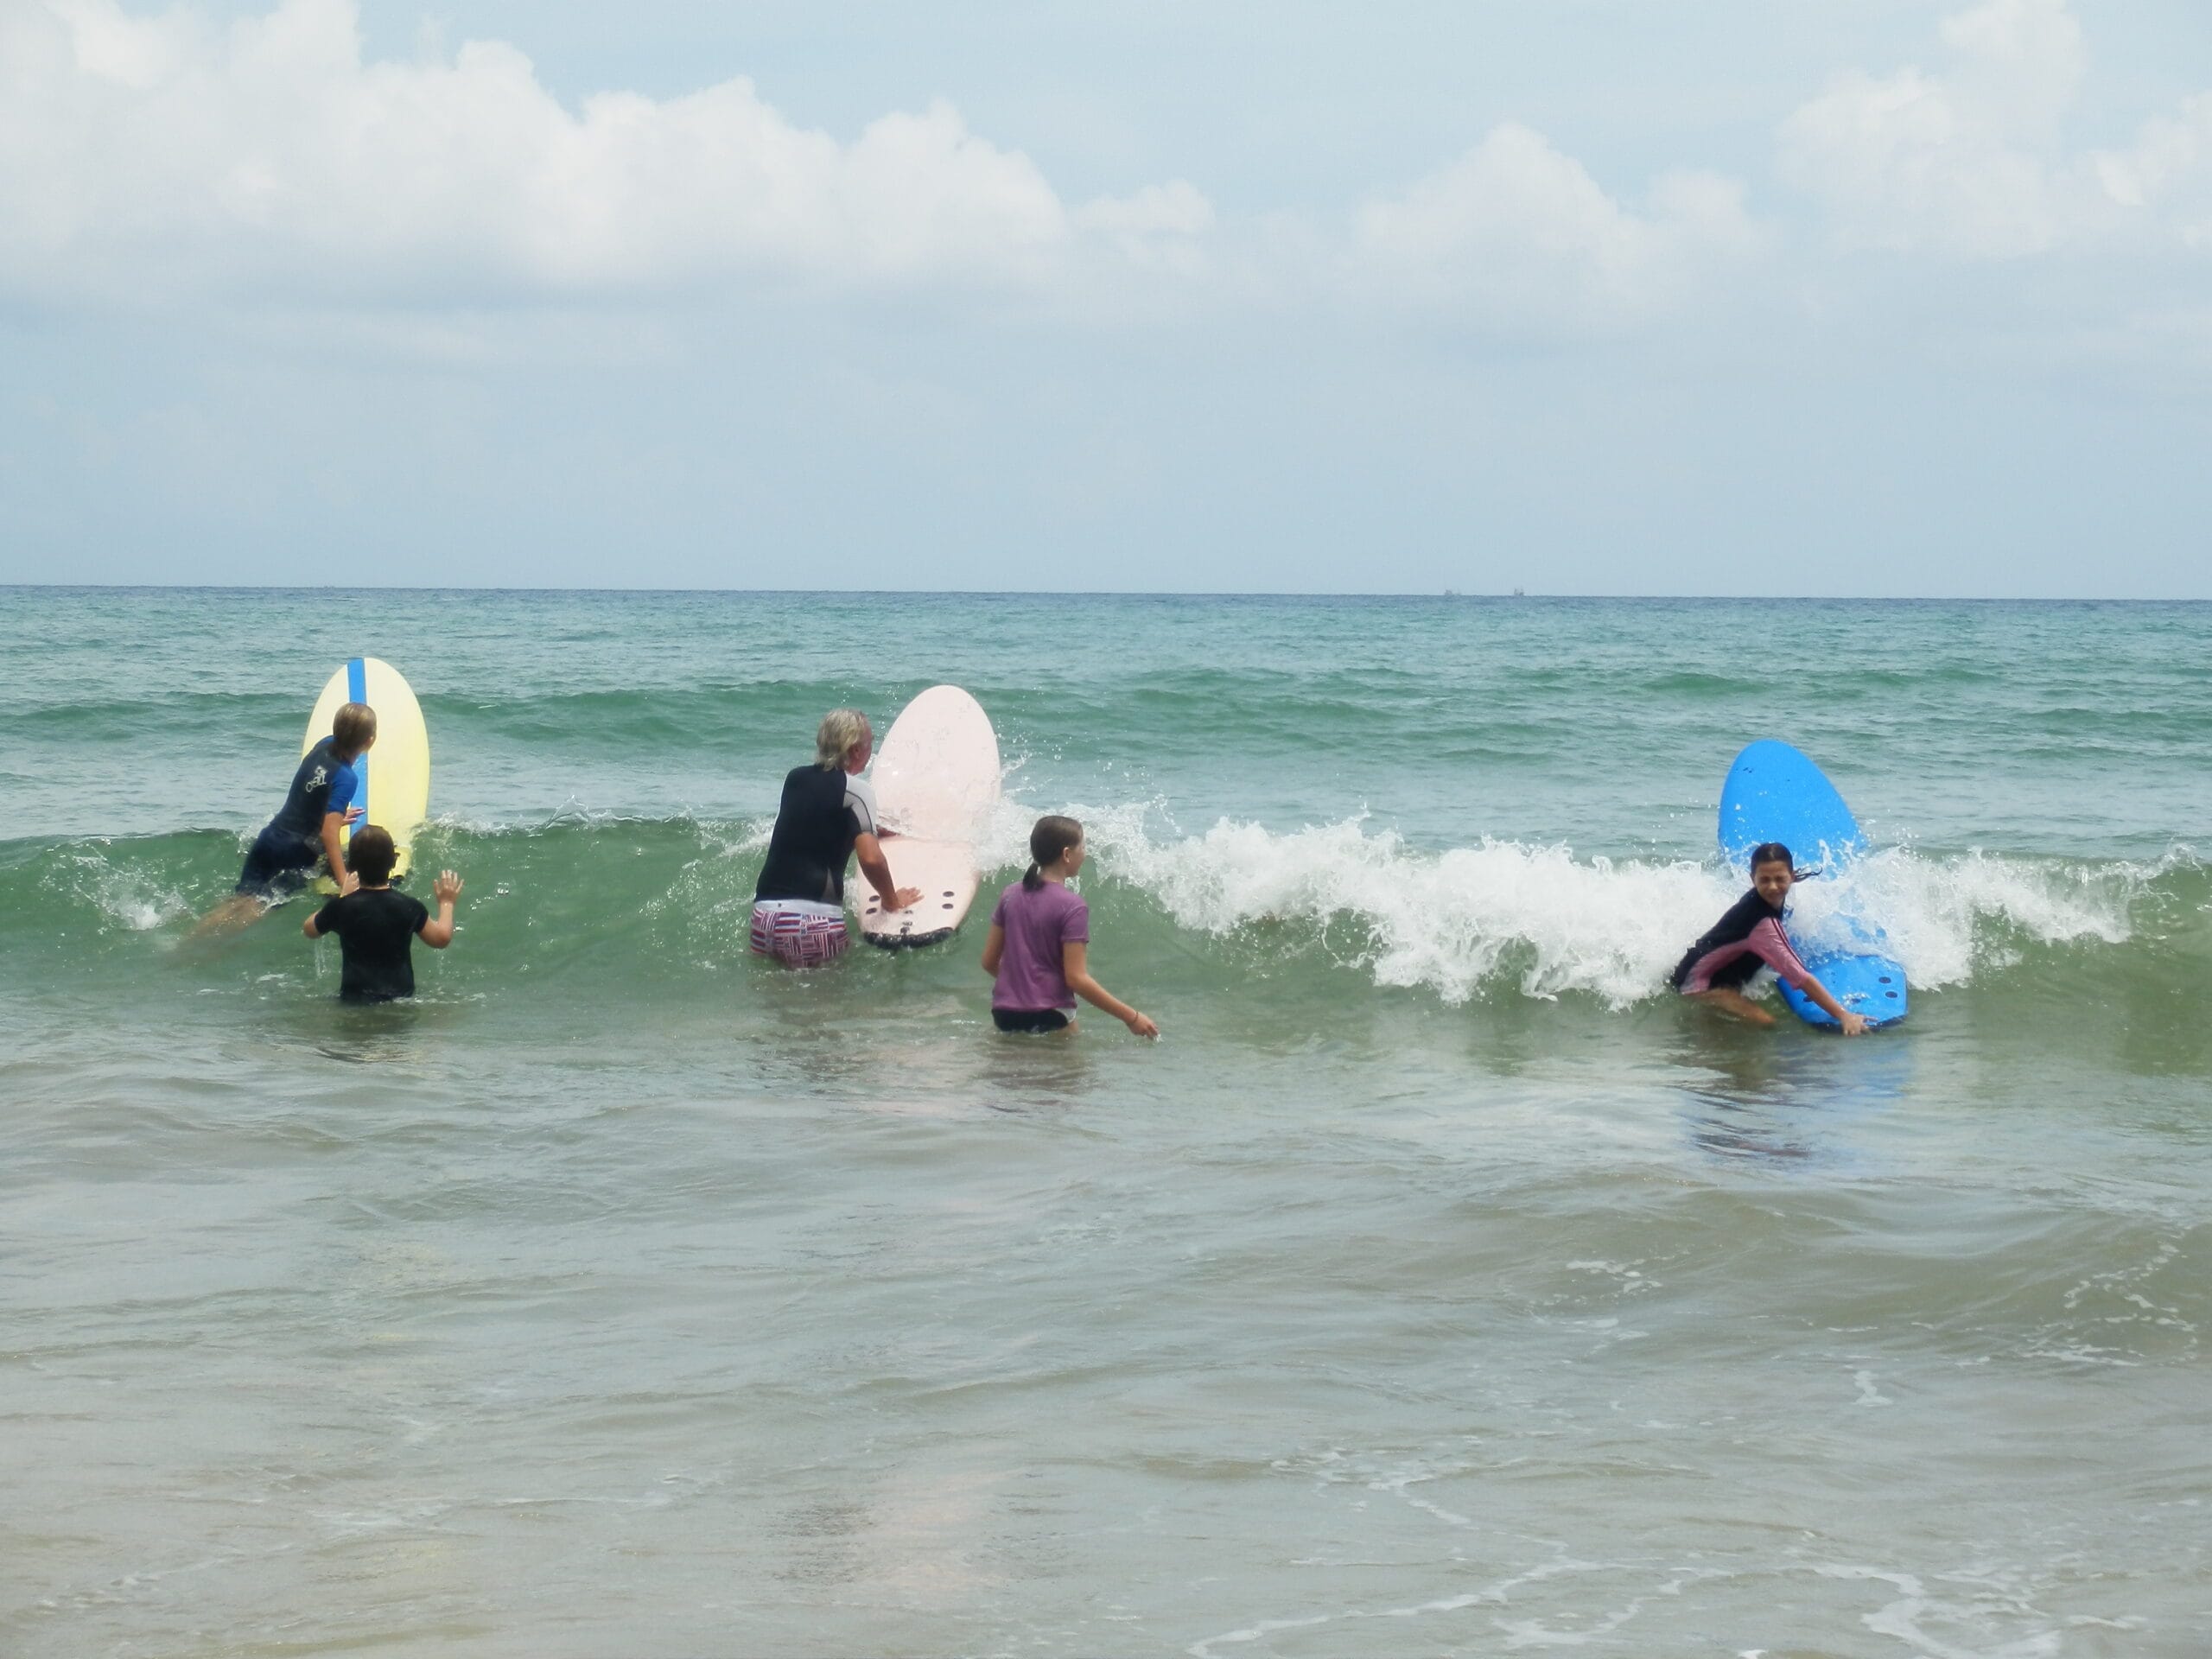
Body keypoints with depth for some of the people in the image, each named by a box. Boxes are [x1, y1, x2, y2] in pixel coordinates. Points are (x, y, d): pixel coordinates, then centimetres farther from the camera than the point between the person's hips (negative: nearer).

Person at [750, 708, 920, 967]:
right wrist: (891, 900, 5)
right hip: (815, 920, -6)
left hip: (765, 913, 6)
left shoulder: (795, 778, 17)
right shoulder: (855, 790, -3)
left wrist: (873, 831, 48)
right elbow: (871, 858, -14)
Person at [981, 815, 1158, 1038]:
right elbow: (1076, 978, -17)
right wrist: (1130, 1017, -13)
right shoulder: (1072, 907, -13)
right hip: (1049, 1017, -7)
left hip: (1004, 1013, 7)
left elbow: (989, 962, 11)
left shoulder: (1010, 895, 6)